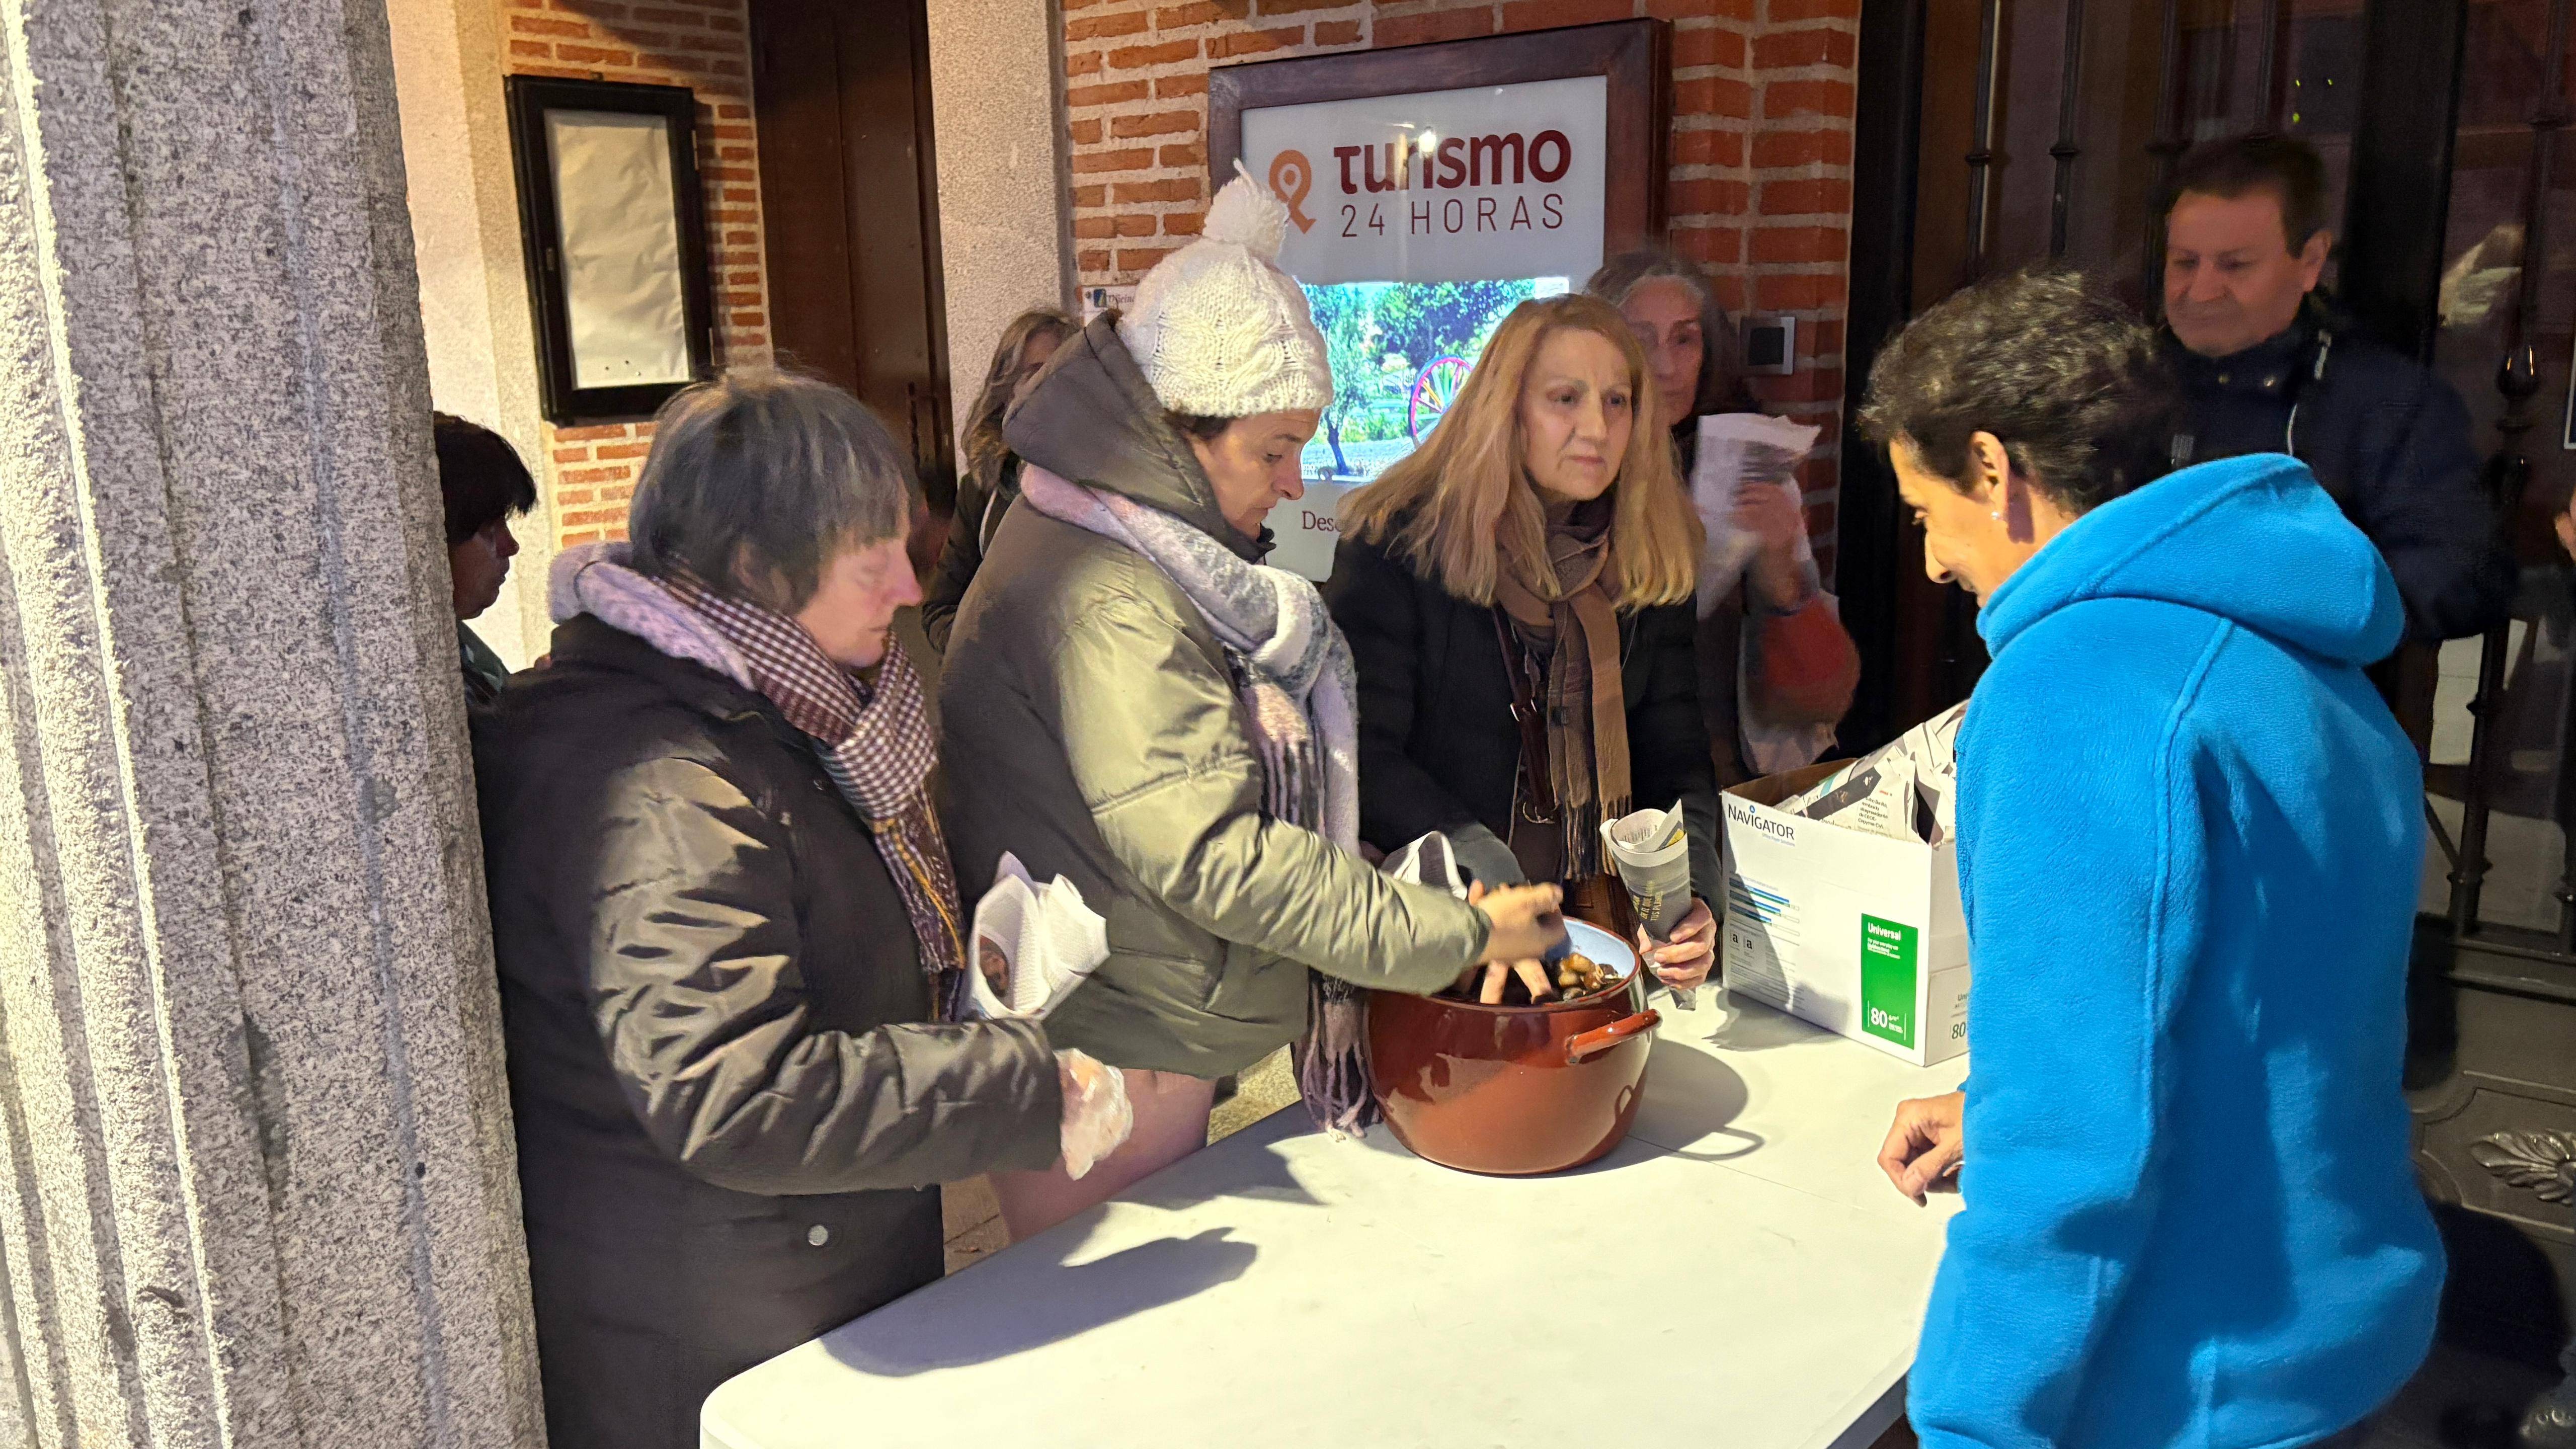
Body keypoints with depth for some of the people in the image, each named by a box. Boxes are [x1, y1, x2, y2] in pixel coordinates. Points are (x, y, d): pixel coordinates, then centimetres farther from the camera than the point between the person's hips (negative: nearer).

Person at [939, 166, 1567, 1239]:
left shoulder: (1162, 566, 10)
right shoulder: (1105, 601, -23)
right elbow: (1210, 855, -28)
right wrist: (1457, 937, -23)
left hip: (1153, 1048, 10)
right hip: (1105, 1071, -10)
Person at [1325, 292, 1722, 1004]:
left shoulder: (1650, 563, 7)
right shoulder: (1396, 544, -7)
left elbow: (1675, 753, 7)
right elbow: (1362, 753, -12)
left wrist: (1688, 892, -12)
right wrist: (1491, 890, -23)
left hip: (1602, 925, 4)